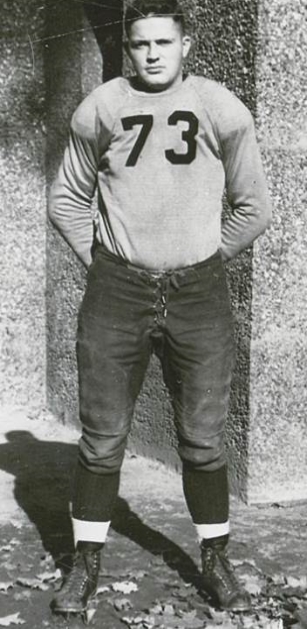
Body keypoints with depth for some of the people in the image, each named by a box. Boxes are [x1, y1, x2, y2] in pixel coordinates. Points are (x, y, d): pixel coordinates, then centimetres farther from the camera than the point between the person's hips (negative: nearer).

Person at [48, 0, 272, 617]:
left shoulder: (221, 110, 1)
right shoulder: (99, 109, 3)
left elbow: (253, 207, 9)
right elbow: (67, 199, 14)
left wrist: (207, 262, 5)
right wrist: (97, 260, 5)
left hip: (198, 297, 0)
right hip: (116, 294, 1)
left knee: (203, 438, 7)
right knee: (102, 437, 5)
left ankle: (215, 561, 22)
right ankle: (86, 563, 18)